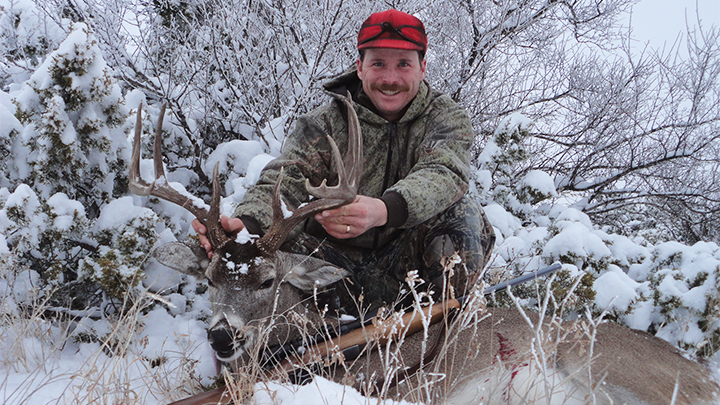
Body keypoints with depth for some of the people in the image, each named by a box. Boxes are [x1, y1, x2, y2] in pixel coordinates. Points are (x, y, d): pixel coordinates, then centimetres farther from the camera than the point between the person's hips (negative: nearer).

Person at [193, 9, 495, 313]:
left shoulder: (447, 117, -1)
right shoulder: (325, 124, -1)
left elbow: (444, 173, -24)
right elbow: (286, 178, -17)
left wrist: (385, 210, -47)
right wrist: (247, 224, -43)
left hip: (405, 265, 0)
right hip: (335, 260, 0)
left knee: (463, 214, -27)